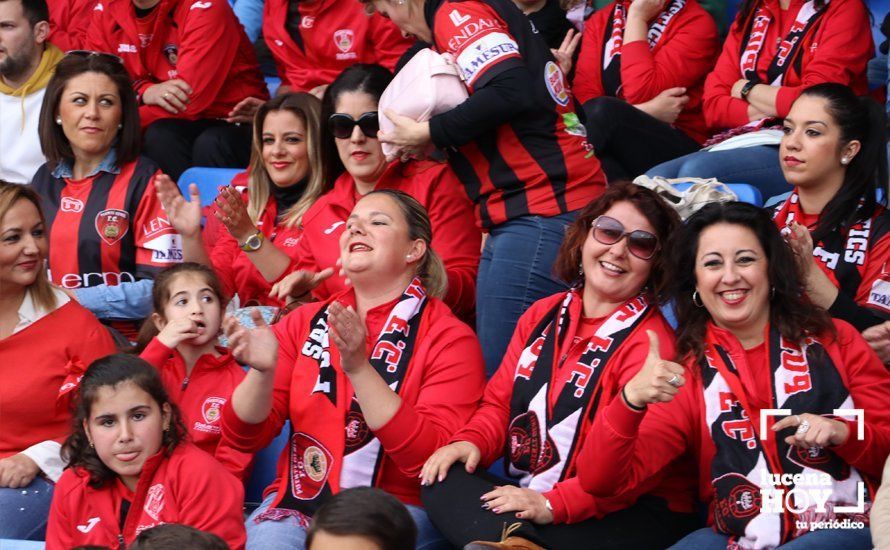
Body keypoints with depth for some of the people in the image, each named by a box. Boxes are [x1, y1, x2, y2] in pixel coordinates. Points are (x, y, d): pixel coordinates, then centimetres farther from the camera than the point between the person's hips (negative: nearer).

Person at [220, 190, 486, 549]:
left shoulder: (449, 338, 0)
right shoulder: (305, 322, 13)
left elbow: (436, 458, -13)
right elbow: (244, 436, 8)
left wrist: (359, 369, -20)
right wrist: (262, 371, -13)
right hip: (298, 503, 3)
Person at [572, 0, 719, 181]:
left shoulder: (696, 22, -2)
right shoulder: (600, 21, 13)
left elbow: (642, 94, -14)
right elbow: (583, 97, -1)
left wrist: (636, 18, -8)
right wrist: (647, 111, -17)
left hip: (679, 147, -3)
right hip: (613, 146, 3)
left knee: (602, 113, -32)